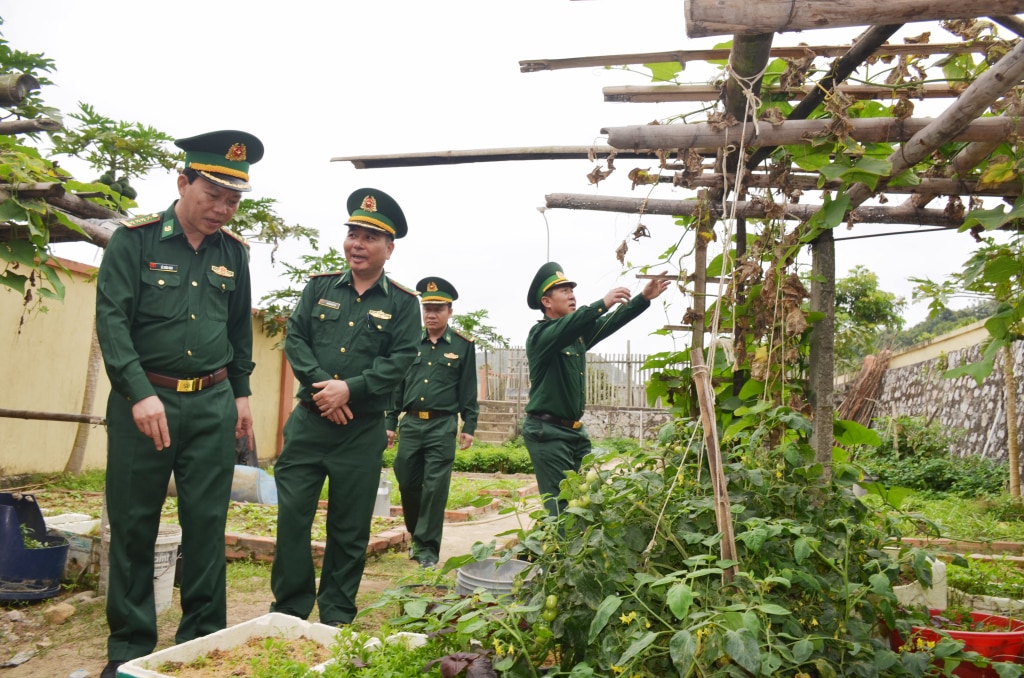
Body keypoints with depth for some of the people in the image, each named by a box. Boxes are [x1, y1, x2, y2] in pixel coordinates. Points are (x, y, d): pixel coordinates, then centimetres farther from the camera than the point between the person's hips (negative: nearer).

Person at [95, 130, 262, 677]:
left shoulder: (233, 252, 8)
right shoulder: (134, 240, -4)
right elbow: (111, 318, -11)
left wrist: (241, 393, 16)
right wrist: (140, 393, -21)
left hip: (213, 405, 3)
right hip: (144, 399, -2)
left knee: (207, 524, 5)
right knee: (133, 525, 6)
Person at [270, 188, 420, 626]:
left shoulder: (402, 303, 2)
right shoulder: (320, 287, 9)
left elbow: (401, 359, -7)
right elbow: (294, 338, 3)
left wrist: (350, 389, -16)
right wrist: (320, 384, -13)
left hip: (363, 430, -2)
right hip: (308, 421, 2)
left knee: (350, 527, 7)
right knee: (291, 514, 2)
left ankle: (336, 615, 24)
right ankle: (289, 607, 20)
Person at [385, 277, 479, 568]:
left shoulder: (463, 345, 1)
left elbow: (469, 390, 1)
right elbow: (397, 385, 11)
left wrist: (469, 426, -3)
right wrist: (390, 423, 8)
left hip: (443, 427, -3)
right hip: (411, 424, 3)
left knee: (435, 488, -2)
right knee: (407, 484, 10)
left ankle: (428, 548, 8)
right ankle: (416, 536, 31)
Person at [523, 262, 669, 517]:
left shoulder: (579, 333, 12)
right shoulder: (540, 334, -11)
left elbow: (611, 322, 1)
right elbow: (567, 327, -31)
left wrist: (644, 298, -11)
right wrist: (602, 303, -42)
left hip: (575, 430, 8)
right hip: (547, 431, -8)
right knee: (561, 505, -7)